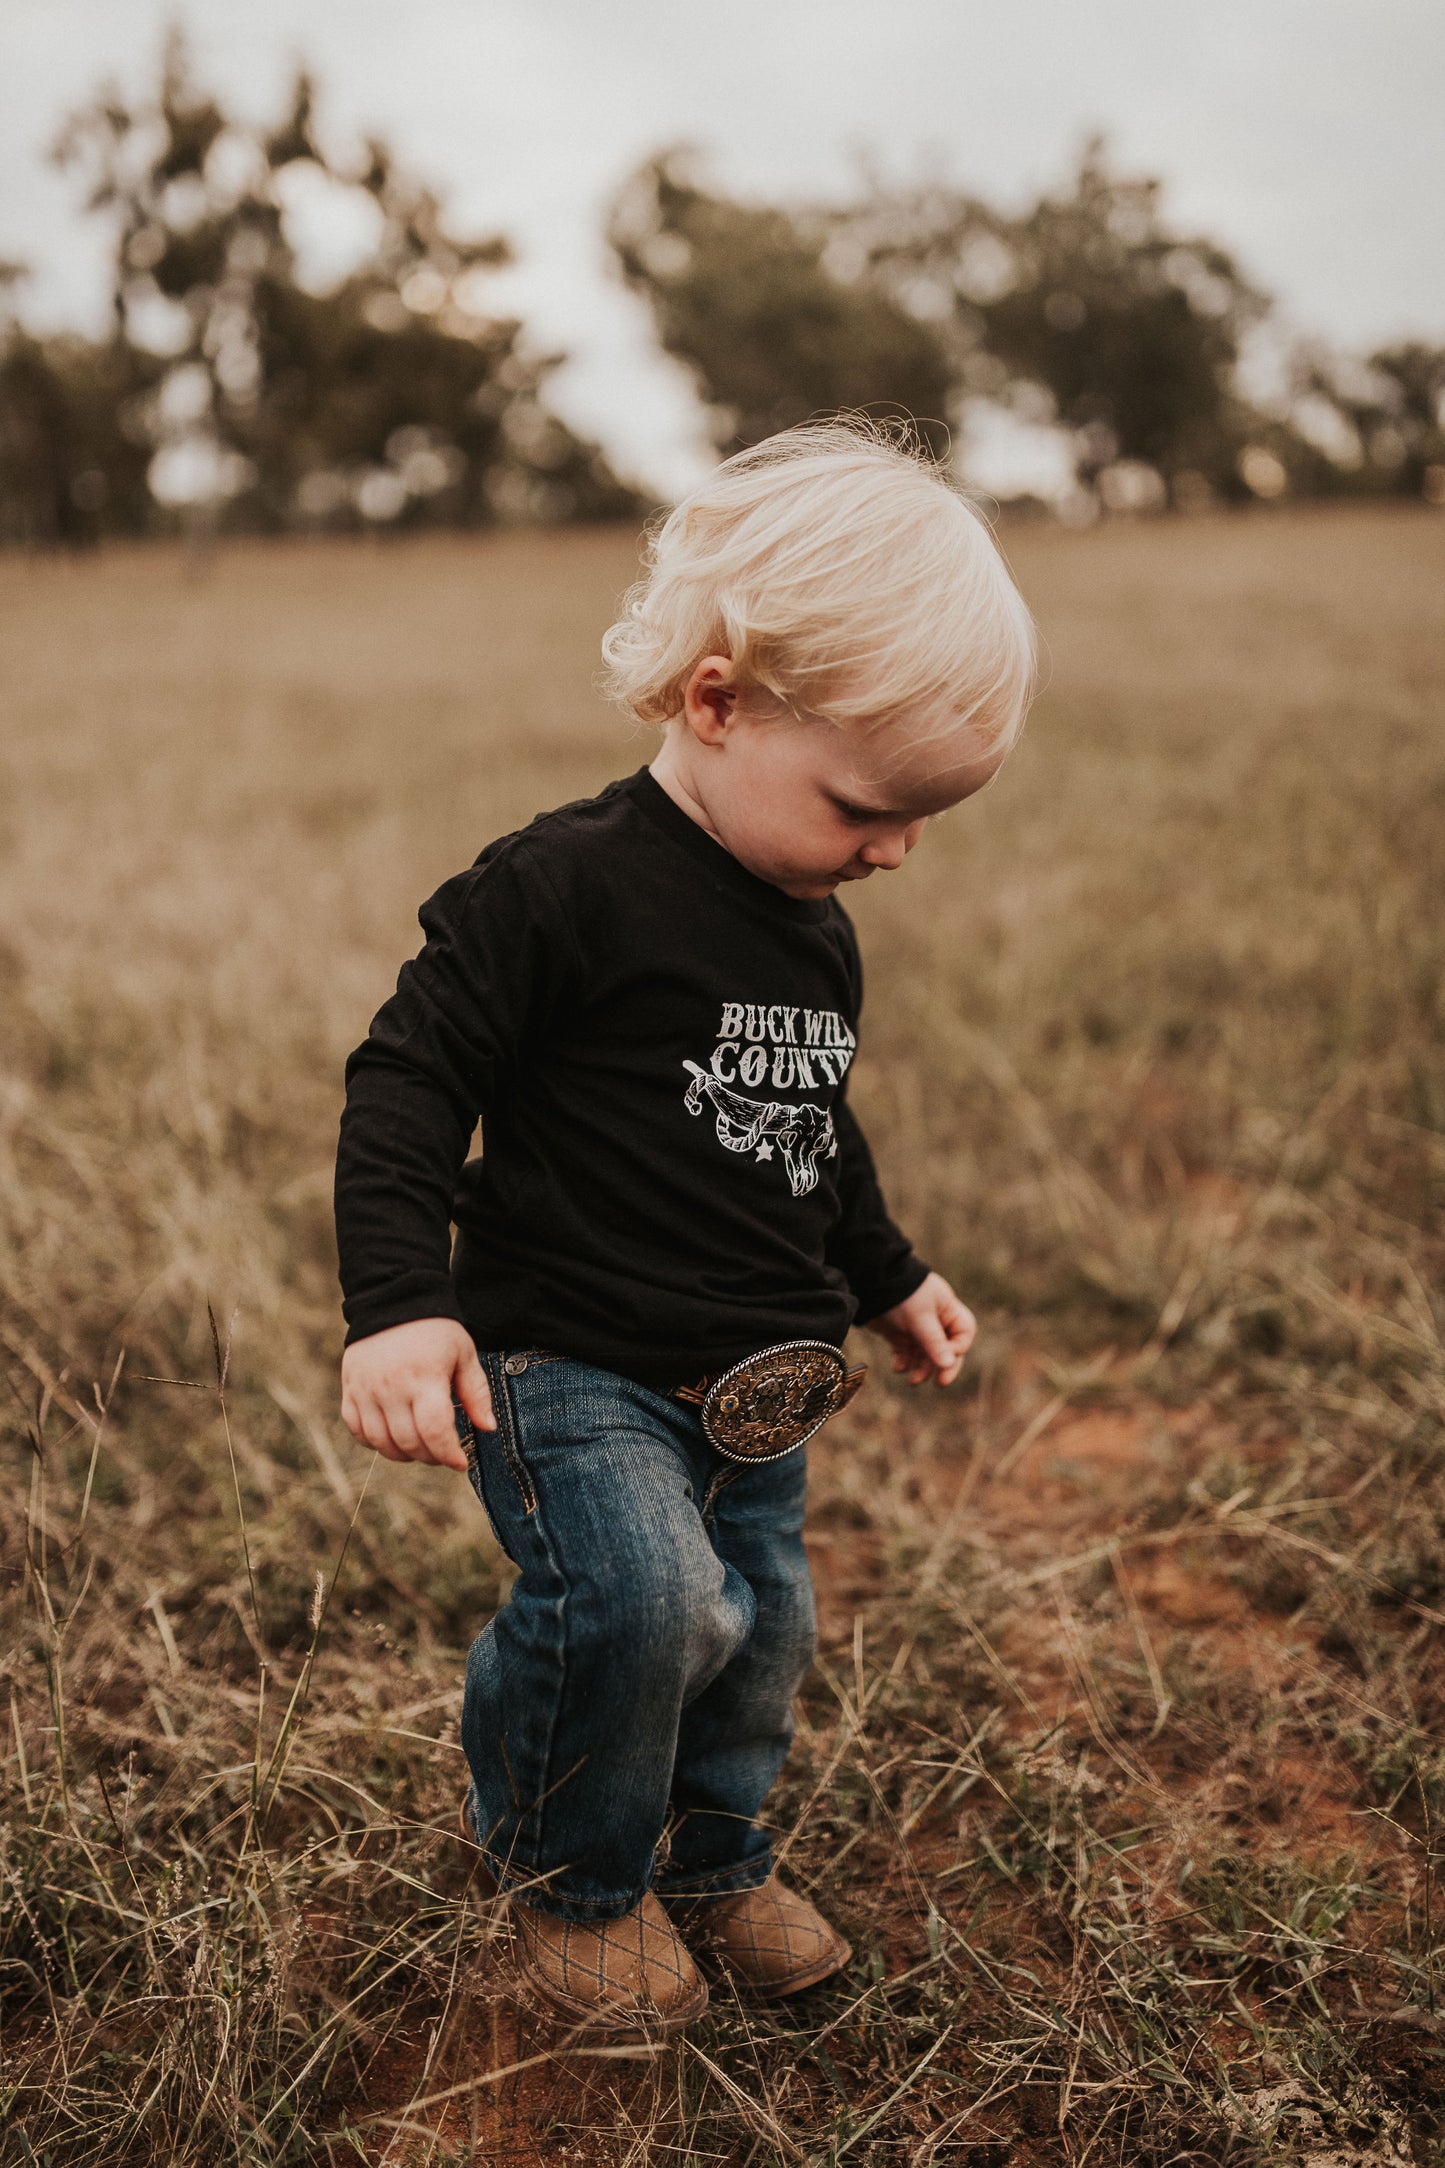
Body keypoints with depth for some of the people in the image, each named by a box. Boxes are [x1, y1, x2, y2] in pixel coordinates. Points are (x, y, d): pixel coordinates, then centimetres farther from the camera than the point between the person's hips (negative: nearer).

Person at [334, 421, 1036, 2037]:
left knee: (760, 1619, 13)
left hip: (754, 1386, 8)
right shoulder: (562, 888, -17)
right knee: (642, 1600, -23)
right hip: (570, 1364, -7)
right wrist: (398, 1301, -24)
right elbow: (408, 1081, -16)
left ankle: (711, 1864, 42)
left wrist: (886, 1278, 31)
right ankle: (565, 1872, 8)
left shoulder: (818, 934, 8)